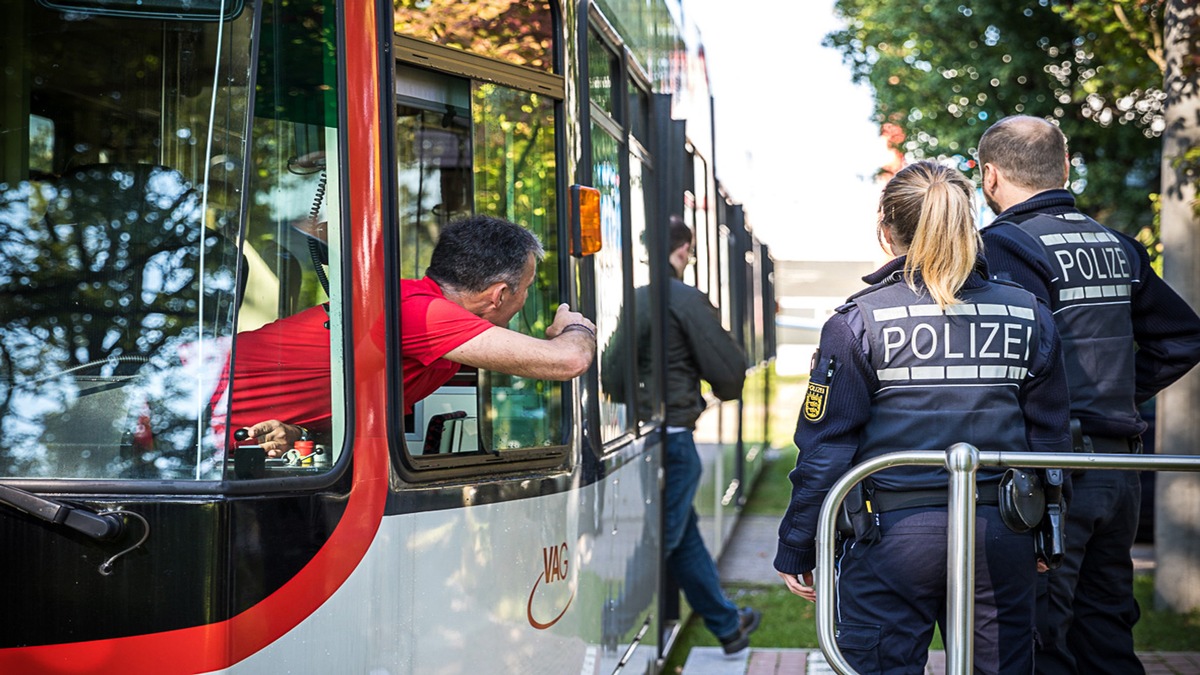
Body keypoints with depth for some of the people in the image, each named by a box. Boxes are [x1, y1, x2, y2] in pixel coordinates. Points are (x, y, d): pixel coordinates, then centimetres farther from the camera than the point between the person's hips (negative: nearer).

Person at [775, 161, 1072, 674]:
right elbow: (1050, 439, 9)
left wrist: (795, 552, 2)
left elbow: (824, 449, -6)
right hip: (1000, 535, 4)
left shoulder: (859, 322, -6)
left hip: (894, 535, -3)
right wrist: (1046, 541, 20)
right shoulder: (1028, 316, 5)